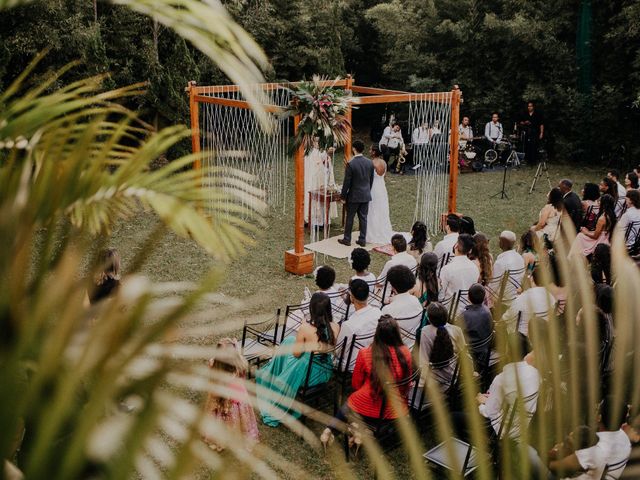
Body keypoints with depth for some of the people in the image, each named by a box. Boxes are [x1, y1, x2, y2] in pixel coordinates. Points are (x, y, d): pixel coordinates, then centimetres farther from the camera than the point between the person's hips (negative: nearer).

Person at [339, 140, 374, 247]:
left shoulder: (350, 164, -18)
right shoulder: (370, 163, -1)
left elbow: (347, 182, -14)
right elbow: (371, 180, 8)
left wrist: (343, 196, -4)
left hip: (354, 195, -5)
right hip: (366, 195, 5)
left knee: (349, 218, 8)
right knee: (363, 218, 11)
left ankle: (347, 239, 17)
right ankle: (362, 240, 16)